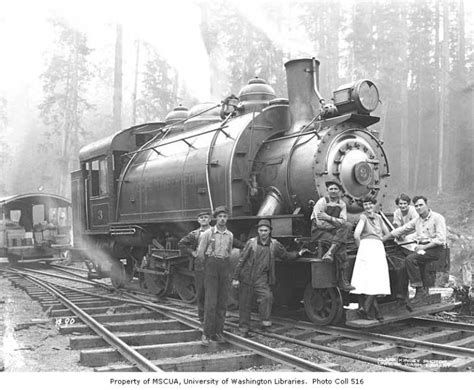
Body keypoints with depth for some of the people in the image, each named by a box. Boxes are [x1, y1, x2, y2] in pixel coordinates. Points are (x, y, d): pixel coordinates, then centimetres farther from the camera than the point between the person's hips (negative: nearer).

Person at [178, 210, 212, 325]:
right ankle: (202, 317, 15)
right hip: (199, 266, 1)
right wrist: (192, 253, 4)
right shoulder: (194, 234, 7)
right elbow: (181, 244, 13)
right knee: (200, 294, 4)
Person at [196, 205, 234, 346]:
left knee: (222, 302, 4)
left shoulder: (230, 235, 10)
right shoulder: (208, 233, -2)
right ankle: (206, 334, -4)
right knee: (210, 302, -10)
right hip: (211, 267, -4)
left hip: (225, 268, 4)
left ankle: (218, 332, 12)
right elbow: (200, 254, 2)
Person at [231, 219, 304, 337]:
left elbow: (286, 255, 18)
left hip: (261, 278, 1)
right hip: (246, 277, -1)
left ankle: (265, 321, -10)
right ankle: (243, 329, 19)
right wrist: (235, 278, -4)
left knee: (267, 296, -25)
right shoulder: (251, 242, -4)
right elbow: (241, 260, -2)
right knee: (245, 304, 5)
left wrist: (298, 254, 4)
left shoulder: (274, 244, 2)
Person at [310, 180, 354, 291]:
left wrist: (329, 218, -19)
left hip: (334, 232, 5)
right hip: (319, 231, -5)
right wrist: (337, 223, -12)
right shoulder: (322, 202, -6)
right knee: (341, 245, -25)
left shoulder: (342, 204, 9)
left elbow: (343, 221, -4)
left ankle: (330, 252, -30)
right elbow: (319, 223, -15)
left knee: (348, 226, -23)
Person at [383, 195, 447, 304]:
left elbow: (441, 240, -14)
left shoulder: (437, 218, -6)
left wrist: (424, 246, -19)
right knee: (404, 267, -14)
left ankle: (421, 290, -20)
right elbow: (400, 230, 15)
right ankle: (402, 296, -6)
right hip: (421, 248, 6)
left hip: (434, 249, -6)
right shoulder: (417, 220, 14)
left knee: (410, 259, -27)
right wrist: (381, 239, 11)